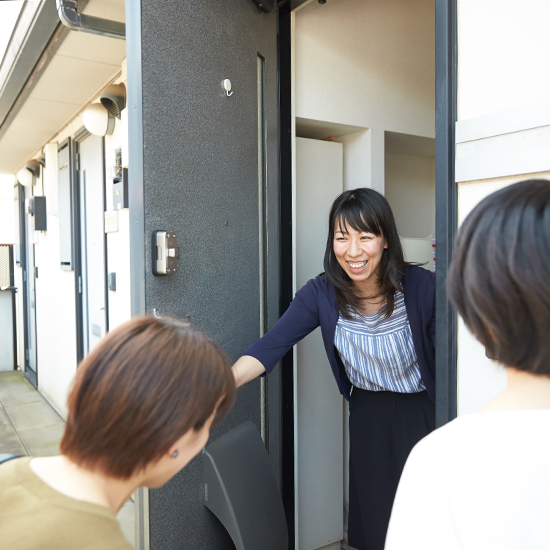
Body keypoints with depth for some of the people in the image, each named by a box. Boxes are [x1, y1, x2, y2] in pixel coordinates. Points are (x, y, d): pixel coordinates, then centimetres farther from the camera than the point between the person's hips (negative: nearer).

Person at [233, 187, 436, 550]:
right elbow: (272, 345, -19)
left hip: (419, 413, -2)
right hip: (367, 414, 3)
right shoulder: (322, 293, -13)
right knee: (372, 514, 15)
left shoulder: (421, 286, -20)